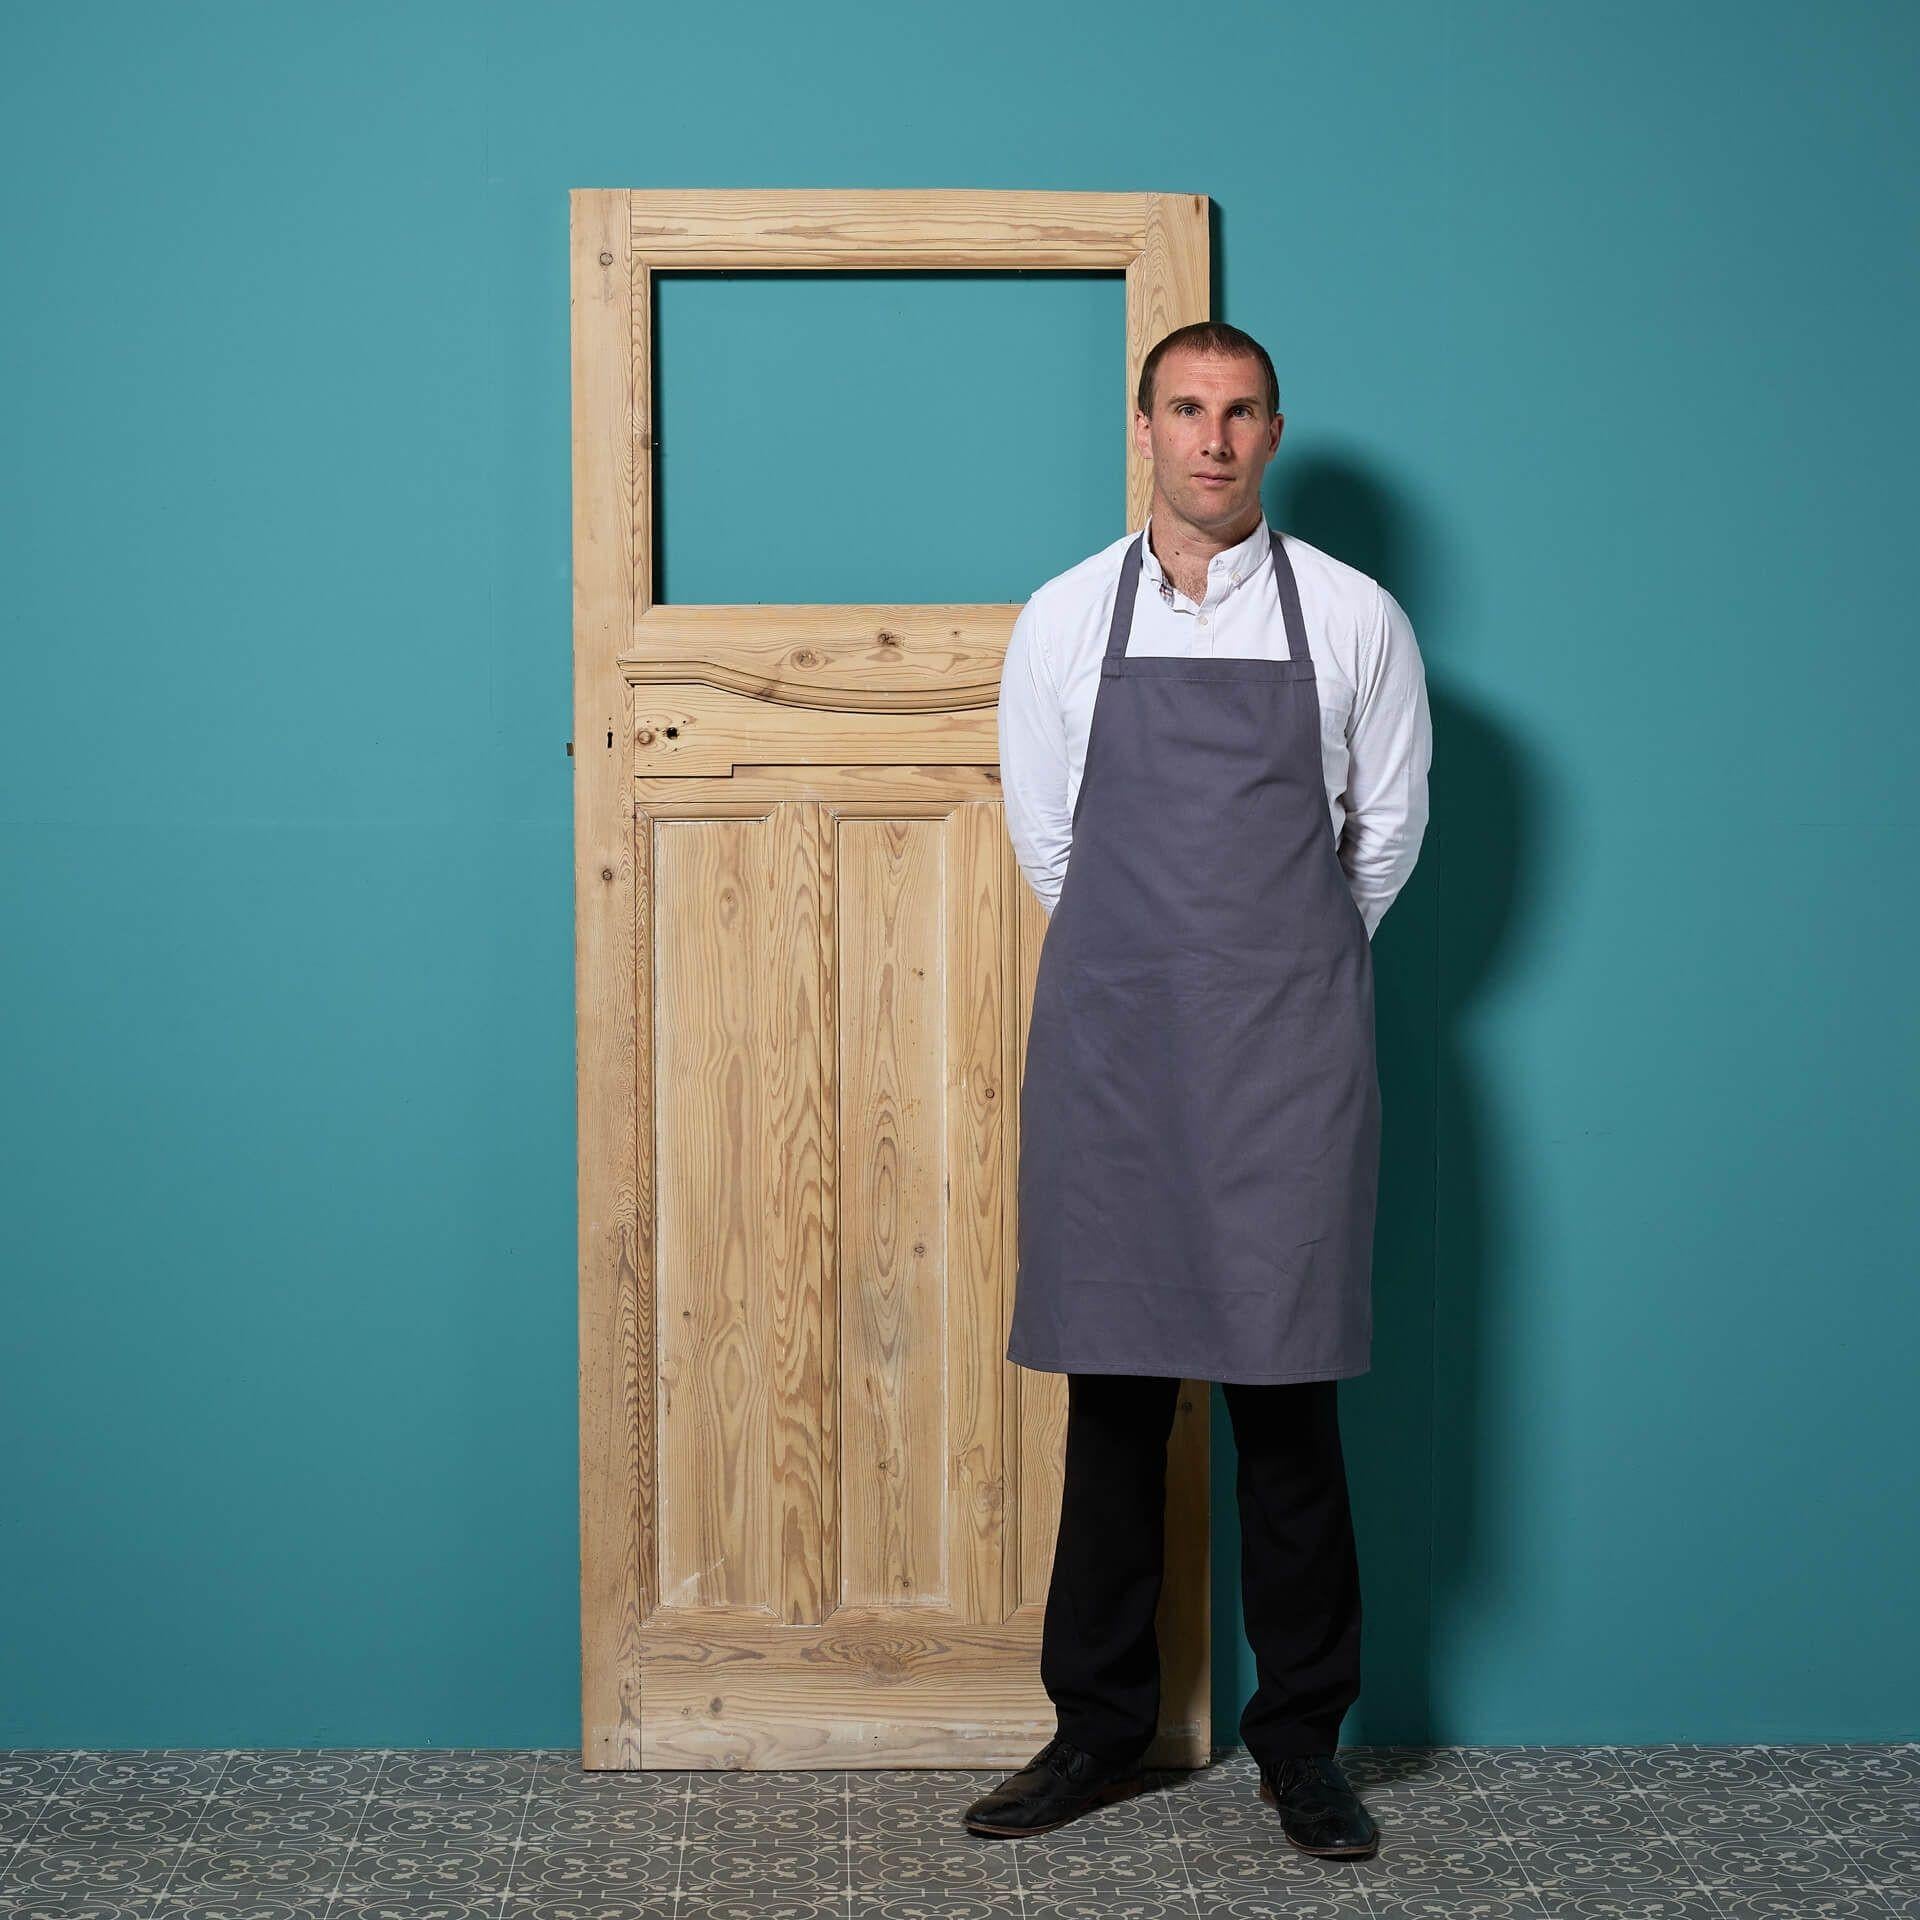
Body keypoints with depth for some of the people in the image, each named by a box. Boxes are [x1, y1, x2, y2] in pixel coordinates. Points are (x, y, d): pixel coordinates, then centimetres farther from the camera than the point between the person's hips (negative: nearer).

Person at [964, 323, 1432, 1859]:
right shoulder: (1065, 620, 5)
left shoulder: (1353, 618, 3)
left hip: (1287, 1045, -1)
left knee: (1289, 1399, 1)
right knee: (1115, 1397, 5)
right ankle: (1101, 1732, 17)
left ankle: (1303, 1743, 13)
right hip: (1110, 1040, 1)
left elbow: (1387, 832, 11)